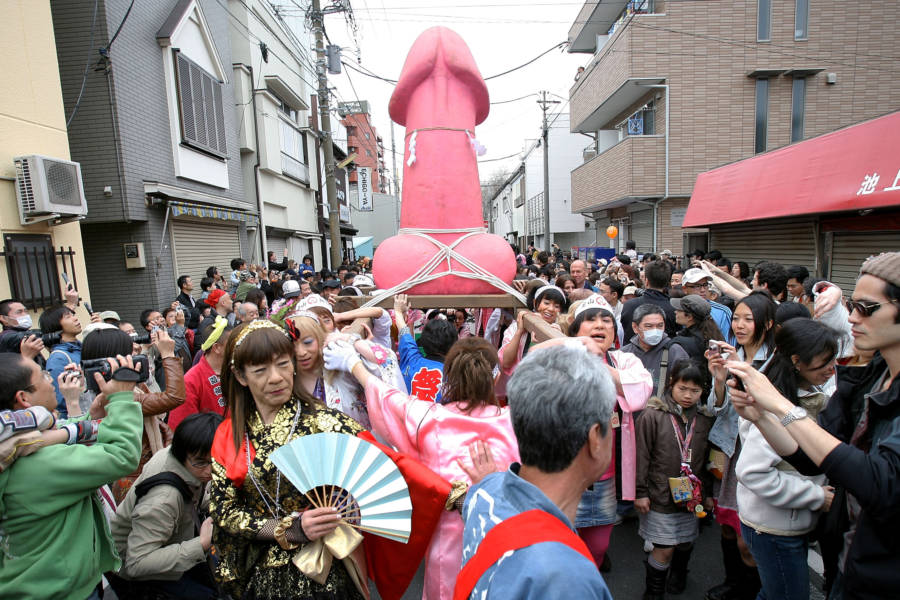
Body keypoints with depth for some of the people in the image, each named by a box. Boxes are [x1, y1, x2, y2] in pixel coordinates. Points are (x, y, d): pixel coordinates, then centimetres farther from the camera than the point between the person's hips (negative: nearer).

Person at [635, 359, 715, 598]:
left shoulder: (705, 419, 1)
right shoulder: (652, 415, -14)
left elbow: (709, 459, 13)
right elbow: (642, 456, -10)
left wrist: (708, 493, 15)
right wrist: (640, 492, -8)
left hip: (692, 495, 5)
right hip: (661, 496, -4)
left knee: (685, 542, 19)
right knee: (665, 548, 1)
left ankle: (679, 573, 49)